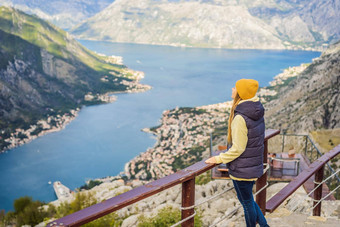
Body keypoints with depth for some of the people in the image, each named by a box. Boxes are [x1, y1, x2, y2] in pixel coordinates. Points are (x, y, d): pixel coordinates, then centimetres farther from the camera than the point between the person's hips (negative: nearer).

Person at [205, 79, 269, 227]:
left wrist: (219, 159, -10)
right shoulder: (257, 112, 1)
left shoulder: (240, 118, -26)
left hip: (242, 169, -9)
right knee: (248, 200, 25)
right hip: (254, 165, 9)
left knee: (247, 203, 10)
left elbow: (238, 148, -23)